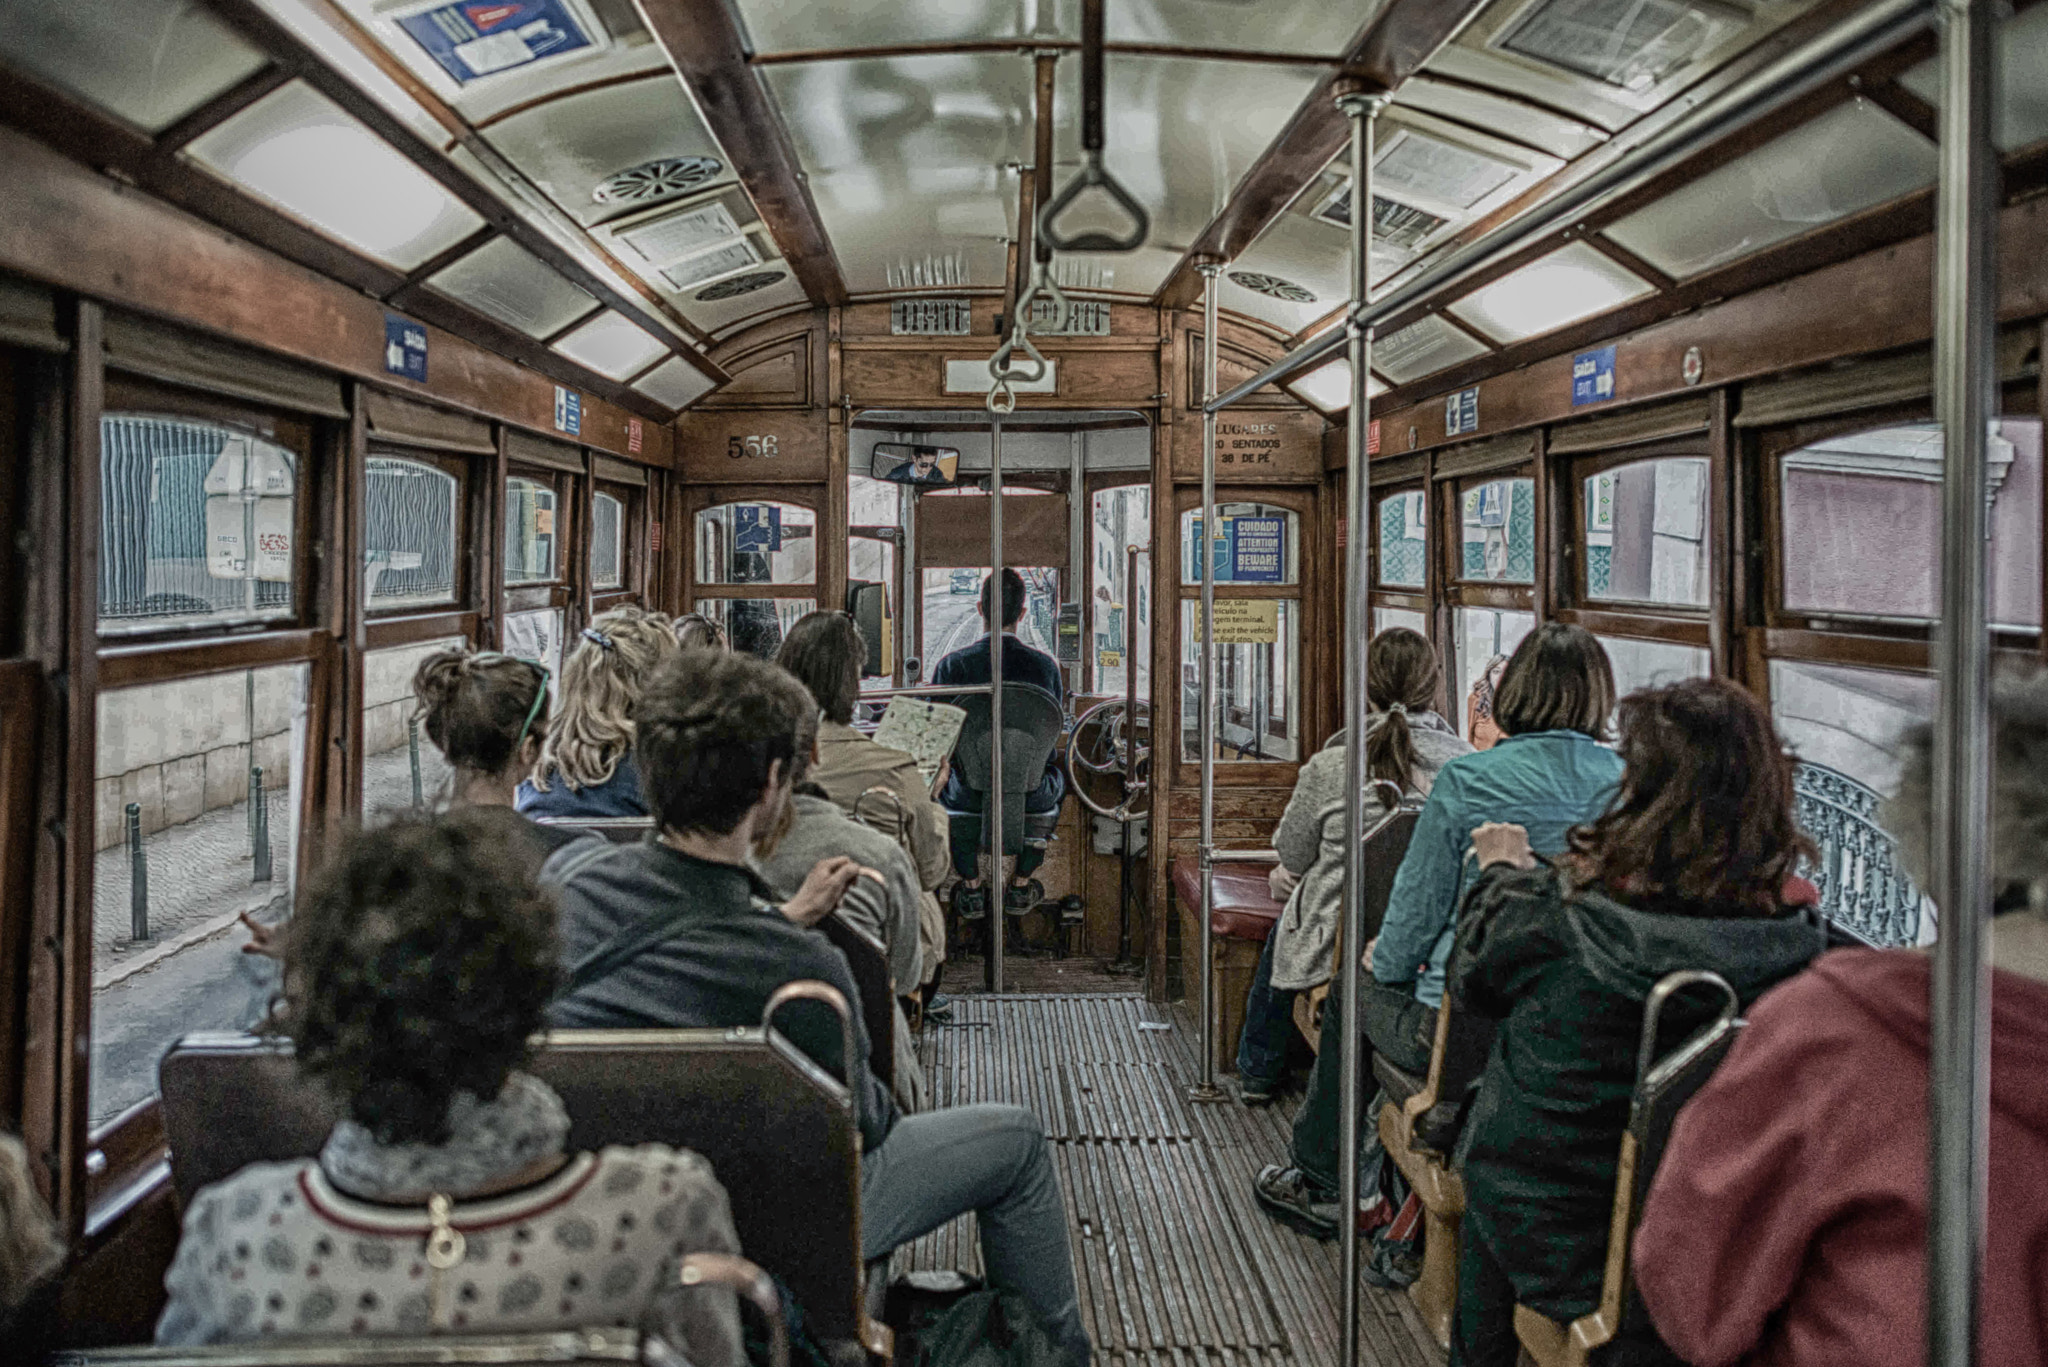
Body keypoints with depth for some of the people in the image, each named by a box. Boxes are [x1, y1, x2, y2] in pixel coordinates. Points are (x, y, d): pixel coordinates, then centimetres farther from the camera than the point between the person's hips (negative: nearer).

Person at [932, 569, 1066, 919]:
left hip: (970, 795, 0)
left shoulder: (952, 665, -12)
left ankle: (971, 888, 40)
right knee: (1056, 775, 37)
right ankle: (1021, 885, 38)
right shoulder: (1045, 665, -10)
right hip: (1032, 798, 0)